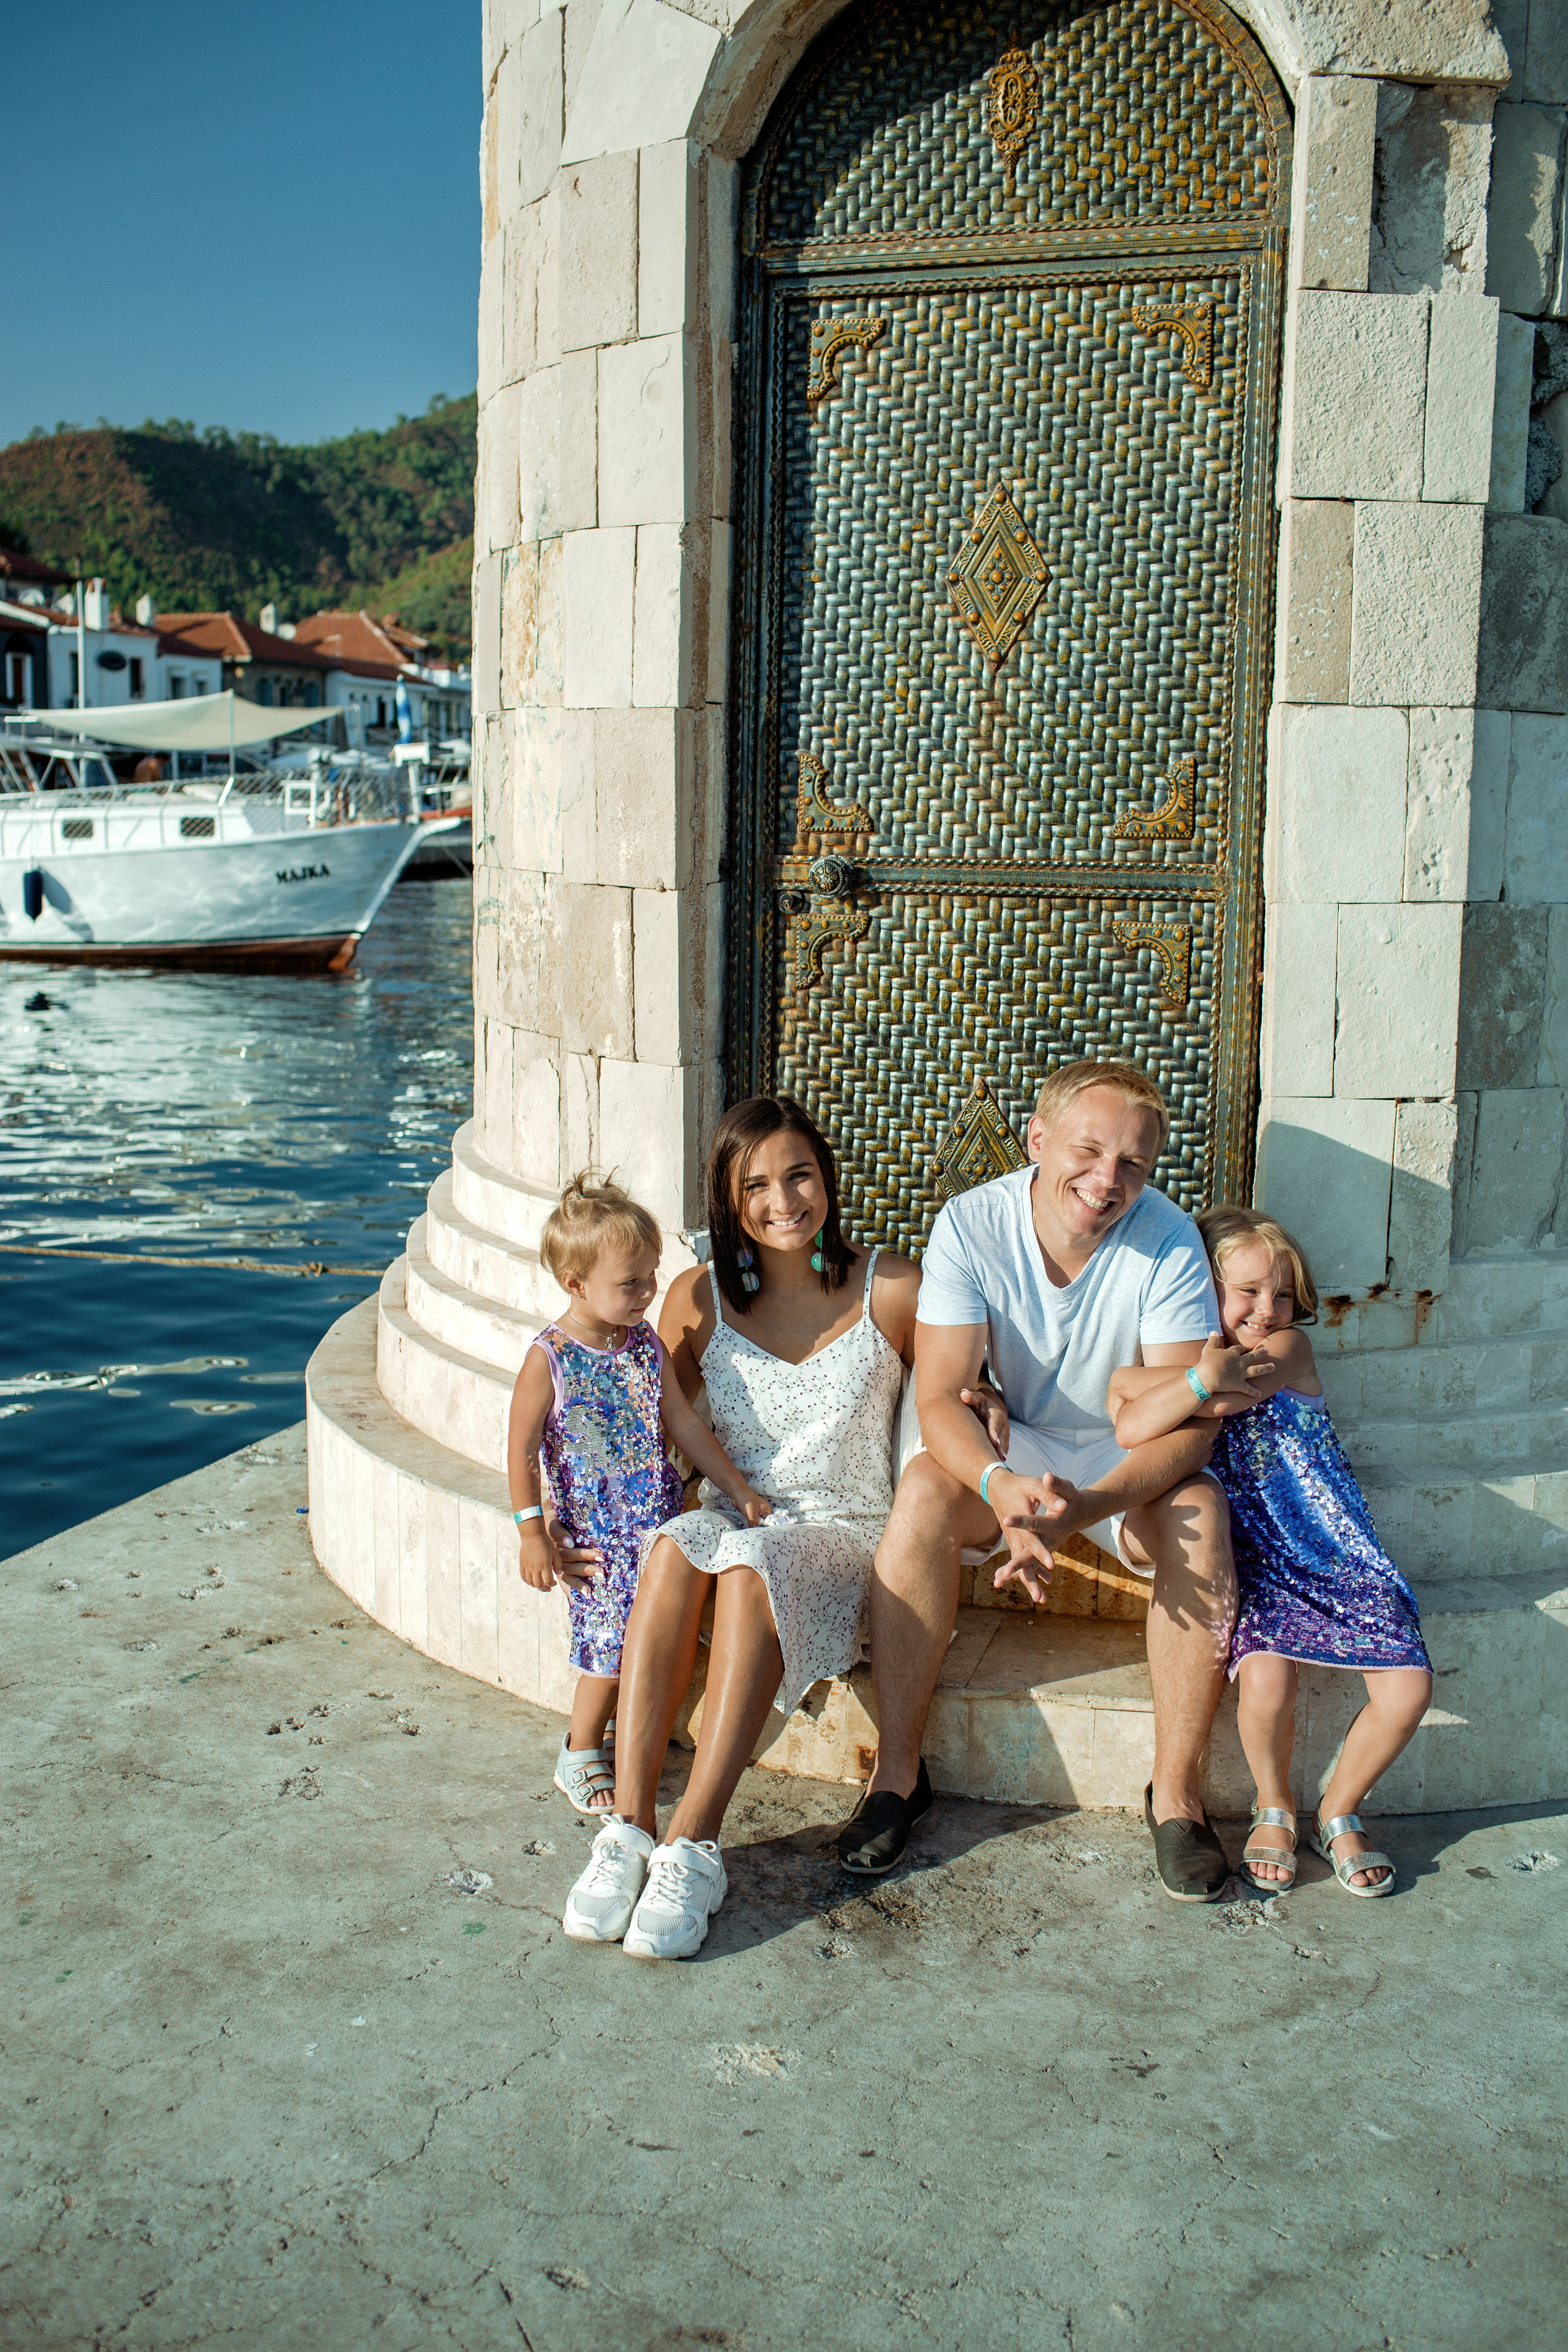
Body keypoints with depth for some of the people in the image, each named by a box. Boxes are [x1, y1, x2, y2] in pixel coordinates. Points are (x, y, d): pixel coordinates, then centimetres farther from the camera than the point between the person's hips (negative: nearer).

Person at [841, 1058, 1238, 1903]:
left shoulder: (1169, 1240, -20)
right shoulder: (971, 1224, -18)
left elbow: (1188, 1422, -24)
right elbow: (940, 1398, -23)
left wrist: (1086, 1506, -41)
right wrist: (1001, 1487, -44)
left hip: (1128, 1461, 0)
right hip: (1005, 1450, 0)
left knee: (1199, 1514, -30)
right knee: (923, 1488, -29)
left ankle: (1174, 1791, -15)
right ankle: (897, 1770, -17)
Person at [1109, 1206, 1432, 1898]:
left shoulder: (1292, 1348, 2)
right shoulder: (1182, 1359, 5)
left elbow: (1249, 1381, -18)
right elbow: (1131, 1427, -10)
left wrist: (1132, 1380, -14)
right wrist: (1201, 1381, -26)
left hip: (1336, 1555, 1)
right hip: (1254, 1563, -1)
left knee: (1408, 1685, -15)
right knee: (1266, 1675, -28)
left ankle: (1337, 1812, 13)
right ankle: (1273, 1808, 5)